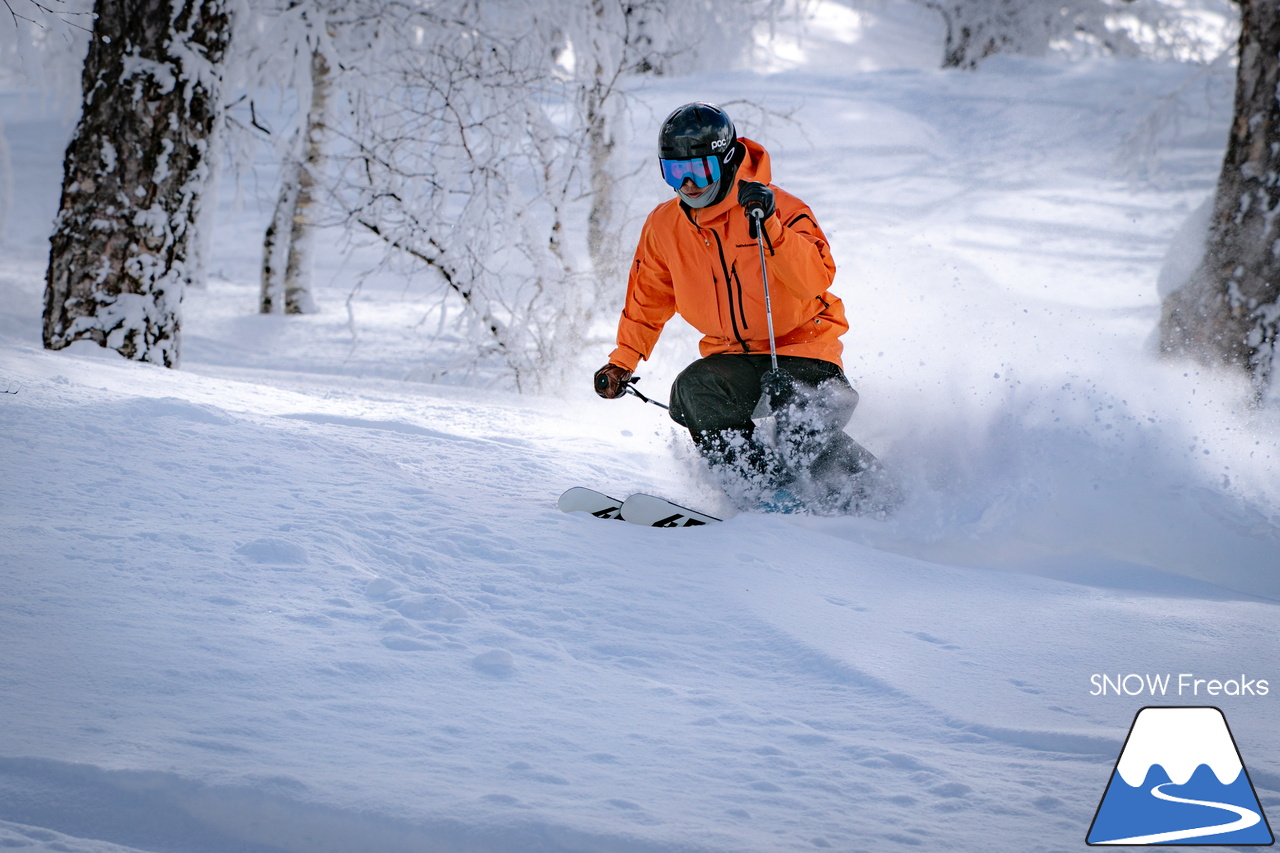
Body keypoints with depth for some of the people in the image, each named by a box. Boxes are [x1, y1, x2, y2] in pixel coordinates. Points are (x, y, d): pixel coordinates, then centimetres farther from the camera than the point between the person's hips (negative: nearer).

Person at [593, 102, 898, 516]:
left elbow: (816, 280, -29)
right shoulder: (664, 227, 1)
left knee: (800, 434, -28)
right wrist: (622, 362, 11)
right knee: (693, 390, -27)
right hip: (731, 355, 5)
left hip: (802, 346, -4)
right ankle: (766, 494, -24)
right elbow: (648, 300, 18)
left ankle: (867, 497, -3)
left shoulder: (781, 207, -14)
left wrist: (770, 228, -39)